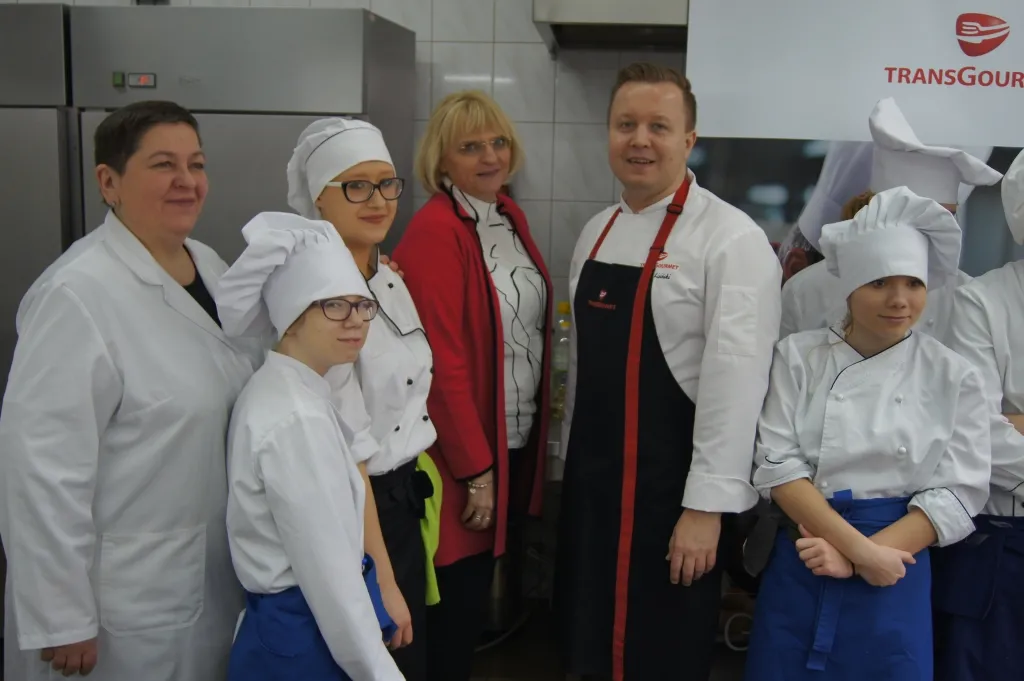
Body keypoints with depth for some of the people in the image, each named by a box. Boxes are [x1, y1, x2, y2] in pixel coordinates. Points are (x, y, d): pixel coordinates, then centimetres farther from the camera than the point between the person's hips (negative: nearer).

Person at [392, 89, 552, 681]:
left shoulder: (511, 216, 8)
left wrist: (536, 430, 9)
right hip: (465, 451, -8)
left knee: (488, 580, 19)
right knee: (460, 595, 5)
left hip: (518, 440, 8)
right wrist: (475, 469, -17)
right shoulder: (435, 231, -17)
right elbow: (443, 361, -19)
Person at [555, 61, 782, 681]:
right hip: (590, 478, 7)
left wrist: (707, 505, -19)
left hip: (669, 488, -6)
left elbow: (735, 379, -18)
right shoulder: (597, 231, 10)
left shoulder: (731, 239, -14)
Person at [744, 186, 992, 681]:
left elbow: (958, 495, -6)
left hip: (894, 579, 0)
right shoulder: (799, 356, -2)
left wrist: (852, 558, -15)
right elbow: (777, 465, -8)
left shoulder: (954, 377, -2)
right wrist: (860, 547, -18)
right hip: (799, 570, 0)